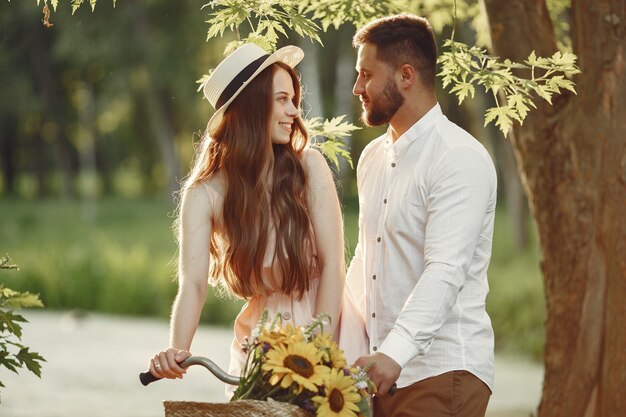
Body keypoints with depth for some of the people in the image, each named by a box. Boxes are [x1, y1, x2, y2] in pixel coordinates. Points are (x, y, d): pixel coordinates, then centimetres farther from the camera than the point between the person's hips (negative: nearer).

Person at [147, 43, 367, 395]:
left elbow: (332, 264, -9)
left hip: (331, 330, 0)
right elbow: (193, 283, -18)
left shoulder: (309, 168, -8)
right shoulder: (207, 194, -8)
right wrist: (178, 351, -36)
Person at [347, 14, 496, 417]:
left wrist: (395, 353, -33)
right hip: (383, 370, 7)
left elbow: (445, 271, -22)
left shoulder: (461, 159, -11)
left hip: (443, 372, -7)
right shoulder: (373, 158, 15)